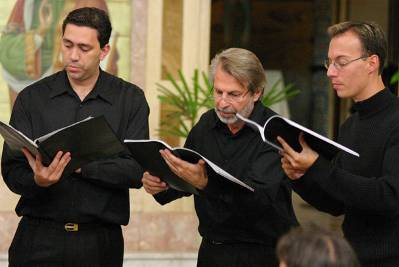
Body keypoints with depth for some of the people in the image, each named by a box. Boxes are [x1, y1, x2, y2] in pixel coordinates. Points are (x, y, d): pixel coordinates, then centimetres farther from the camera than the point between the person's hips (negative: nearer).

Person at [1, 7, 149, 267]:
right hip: (39, 237, 1)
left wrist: (80, 165, -18)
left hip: (101, 242, 0)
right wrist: (37, 181, -23)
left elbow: (137, 170, -7)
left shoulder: (130, 99, 2)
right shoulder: (32, 98, 4)